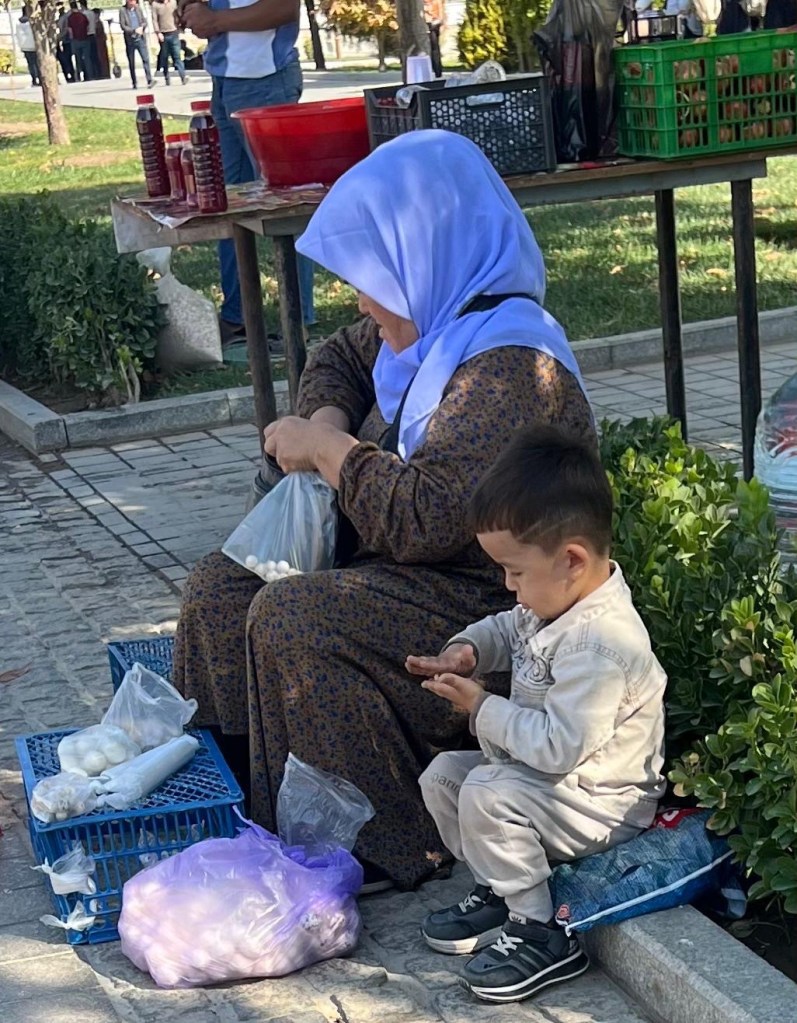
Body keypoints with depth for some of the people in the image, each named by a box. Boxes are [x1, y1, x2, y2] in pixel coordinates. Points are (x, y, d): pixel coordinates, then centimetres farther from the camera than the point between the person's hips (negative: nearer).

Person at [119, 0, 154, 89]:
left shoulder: (138, 9, 9)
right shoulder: (123, 11, -2)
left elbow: (144, 21, 13)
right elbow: (122, 26, -8)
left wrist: (142, 27, -9)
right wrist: (134, 30, -16)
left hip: (140, 39, 2)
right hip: (130, 40, -2)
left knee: (145, 59, -12)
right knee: (131, 62, 6)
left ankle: (150, 80, -15)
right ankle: (134, 83, 14)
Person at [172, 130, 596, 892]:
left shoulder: (511, 367, -26)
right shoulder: (435, 325, 5)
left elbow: (423, 519, -31)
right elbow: (340, 358, 25)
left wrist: (325, 448, -16)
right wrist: (326, 423, 2)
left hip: (486, 606, -10)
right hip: (397, 567, 11)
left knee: (290, 623, -26)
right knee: (220, 590, 3)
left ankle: (390, 844, -14)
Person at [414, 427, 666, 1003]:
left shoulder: (598, 642, -32)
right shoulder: (555, 598, -2)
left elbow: (559, 745, -32)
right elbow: (509, 629, 20)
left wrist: (483, 708, -22)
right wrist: (467, 649, -2)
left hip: (602, 802, -10)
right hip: (541, 768, 10)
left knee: (487, 794, -28)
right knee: (442, 774, 8)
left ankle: (540, 933, -15)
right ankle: (498, 890, 18)